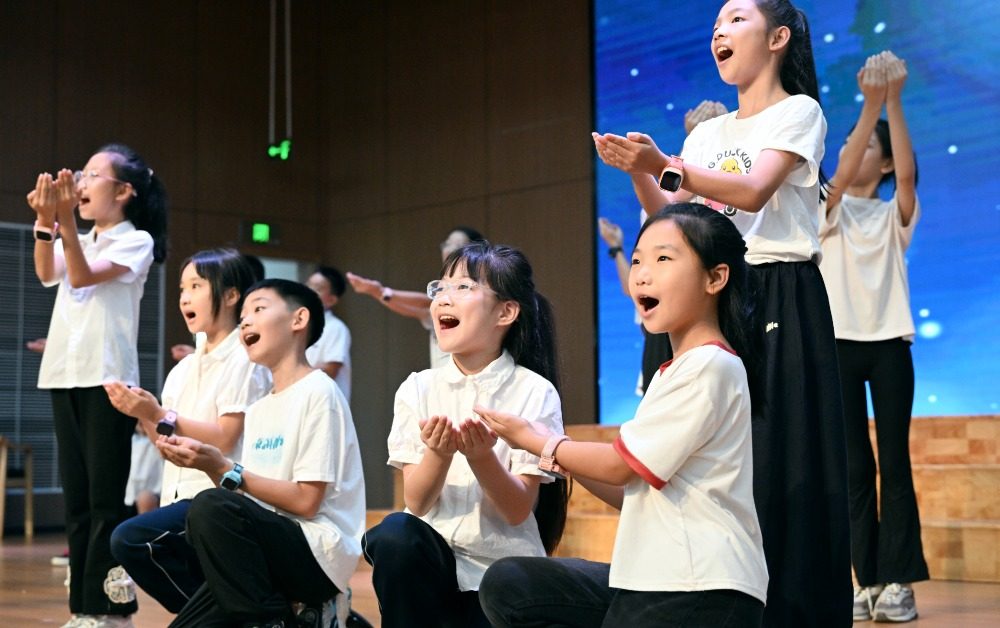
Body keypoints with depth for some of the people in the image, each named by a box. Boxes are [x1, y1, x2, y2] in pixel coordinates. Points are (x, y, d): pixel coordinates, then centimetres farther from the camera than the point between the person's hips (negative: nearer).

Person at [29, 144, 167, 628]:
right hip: (64, 376, 7)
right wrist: (45, 220, -16)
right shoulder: (77, 241, 18)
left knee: (105, 500, -7)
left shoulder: (136, 241, 0)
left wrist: (65, 219, -22)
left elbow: (83, 276, -14)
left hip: (107, 379, -6)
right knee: (76, 500, 6)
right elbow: (47, 275, -3)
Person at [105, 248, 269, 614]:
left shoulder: (243, 361, -7)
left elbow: (225, 439, -15)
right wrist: (143, 416, -3)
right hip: (182, 496, 9)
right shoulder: (183, 369, 15)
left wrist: (161, 416, -18)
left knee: (130, 539, -26)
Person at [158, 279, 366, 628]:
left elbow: (305, 501, -15)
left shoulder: (318, 393, -9)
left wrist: (223, 469, -15)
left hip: (318, 555, -8)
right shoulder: (257, 410, 16)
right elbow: (246, 500, 12)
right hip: (276, 548, 8)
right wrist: (209, 465, -4)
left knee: (211, 507, -30)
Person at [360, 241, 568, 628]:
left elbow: (518, 510, -11)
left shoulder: (534, 392, -9)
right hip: (436, 558, 2)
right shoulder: (418, 389, -1)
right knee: (395, 534, -28)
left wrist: (480, 456, -29)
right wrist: (439, 453, -24)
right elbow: (416, 503, -5)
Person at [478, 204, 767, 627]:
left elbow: (621, 465, -10)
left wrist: (537, 442, 5)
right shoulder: (676, 371, 18)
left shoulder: (711, 365, -13)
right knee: (508, 585, -1)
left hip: (700, 593, -9)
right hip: (652, 580, 9)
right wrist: (562, 454, 5)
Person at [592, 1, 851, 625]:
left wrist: (664, 166, -26)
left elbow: (753, 192, -17)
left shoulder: (798, 111, -1)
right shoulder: (707, 134, 18)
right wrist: (639, 173, -4)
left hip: (780, 300, -6)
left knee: (781, 461, -8)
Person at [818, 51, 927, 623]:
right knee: (854, 466, 0)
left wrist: (895, 104, -22)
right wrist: (870, 105, -22)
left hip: (890, 346, 0)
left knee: (895, 462, -3)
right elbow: (840, 177, -14)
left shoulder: (895, 217, 8)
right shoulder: (829, 211, 8)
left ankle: (898, 582, -3)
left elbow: (908, 175, -13)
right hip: (840, 345, 0)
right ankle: (868, 580, 2)